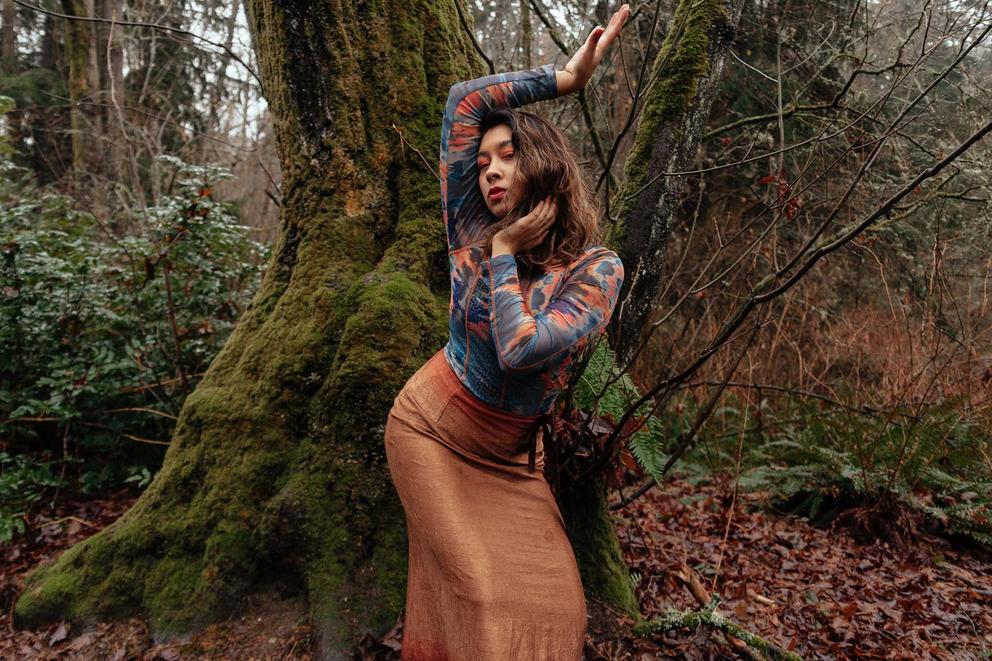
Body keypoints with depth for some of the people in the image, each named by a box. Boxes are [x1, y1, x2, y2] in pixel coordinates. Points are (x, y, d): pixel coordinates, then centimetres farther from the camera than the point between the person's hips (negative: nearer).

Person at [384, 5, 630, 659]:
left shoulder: (597, 268, -15)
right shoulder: (474, 229, -7)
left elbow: (520, 350, -30)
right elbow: (464, 102, -10)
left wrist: (504, 252, -20)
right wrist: (565, 78, -11)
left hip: (511, 456, 0)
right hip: (431, 428, 0)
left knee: (546, 600, -1)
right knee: (474, 595, -5)